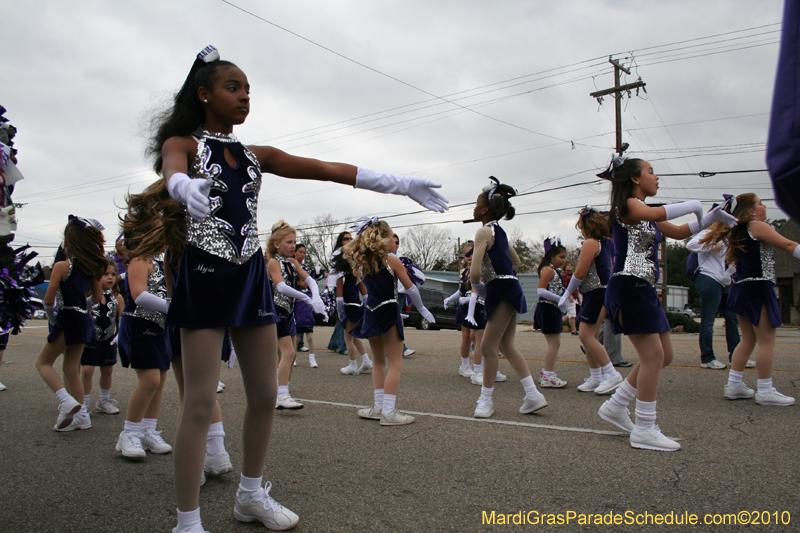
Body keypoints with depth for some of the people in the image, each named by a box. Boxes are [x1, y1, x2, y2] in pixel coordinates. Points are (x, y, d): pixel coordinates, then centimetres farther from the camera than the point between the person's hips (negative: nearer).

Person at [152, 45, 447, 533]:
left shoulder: (256, 155, 14)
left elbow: (323, 169, 3)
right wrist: (188, 189, -50)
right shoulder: (183, 143, 2)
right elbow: (173, 174, -23)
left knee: (266, 394, 9)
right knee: (201, 402, -5)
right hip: (205, 274, -5)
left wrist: (397, 183, -7)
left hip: (252, 276, 6)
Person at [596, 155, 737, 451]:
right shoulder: (628, 205, -8)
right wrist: (692, 205, -13)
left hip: (644, 290, 10)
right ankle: (644, 430, -2)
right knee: (653, 355, -10)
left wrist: (710, 218, 15)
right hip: (628, 287, -10)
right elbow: (656, 214, -29)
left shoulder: (645, 213, 21)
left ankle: (615, 406, 20)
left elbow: (679, 233, 28)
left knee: (664, 355, 12)